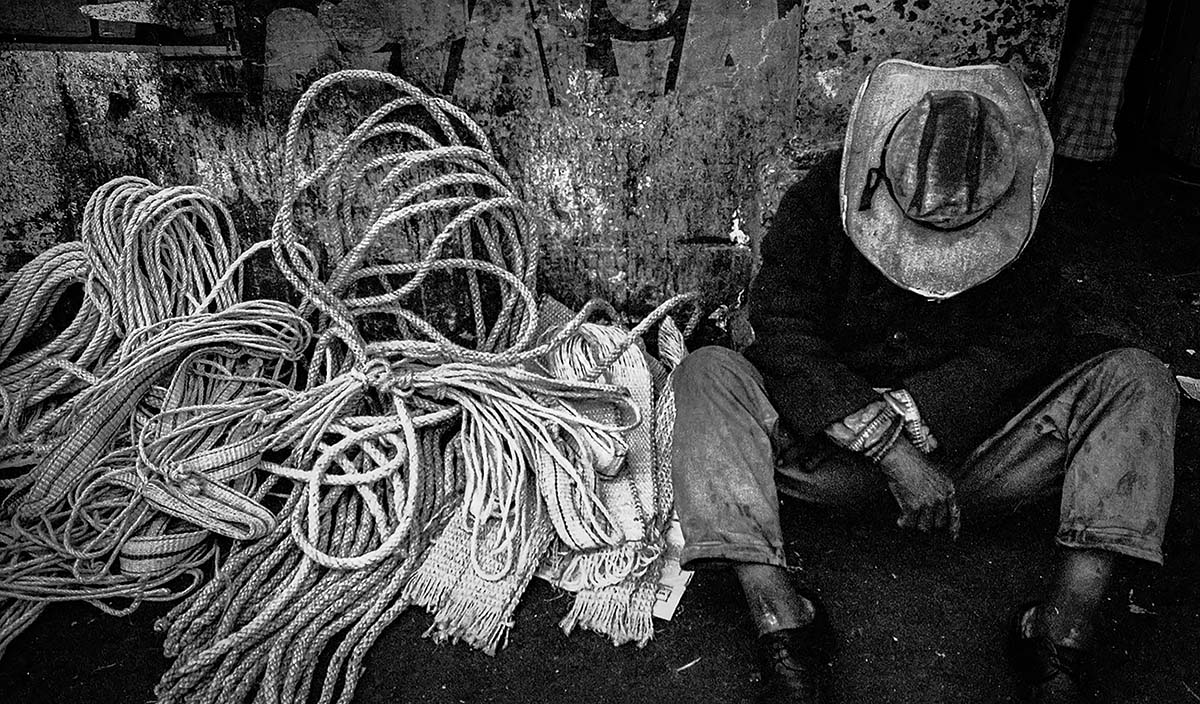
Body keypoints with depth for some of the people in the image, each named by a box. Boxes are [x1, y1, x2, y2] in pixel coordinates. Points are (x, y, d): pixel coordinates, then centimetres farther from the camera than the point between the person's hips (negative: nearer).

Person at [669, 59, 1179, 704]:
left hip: (969, 454, 2)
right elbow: (785, 336, -20)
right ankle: (782, 623, -37)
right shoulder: (817, 203, -7)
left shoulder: (1018, 233, 1)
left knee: (1135, 379, -15)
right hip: (837, 460, -1)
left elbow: (1026, 347, -12)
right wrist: (893, 451, -28)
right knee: (707, 373, -26)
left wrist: (902, 416, -24)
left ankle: (1064, 632, -26)